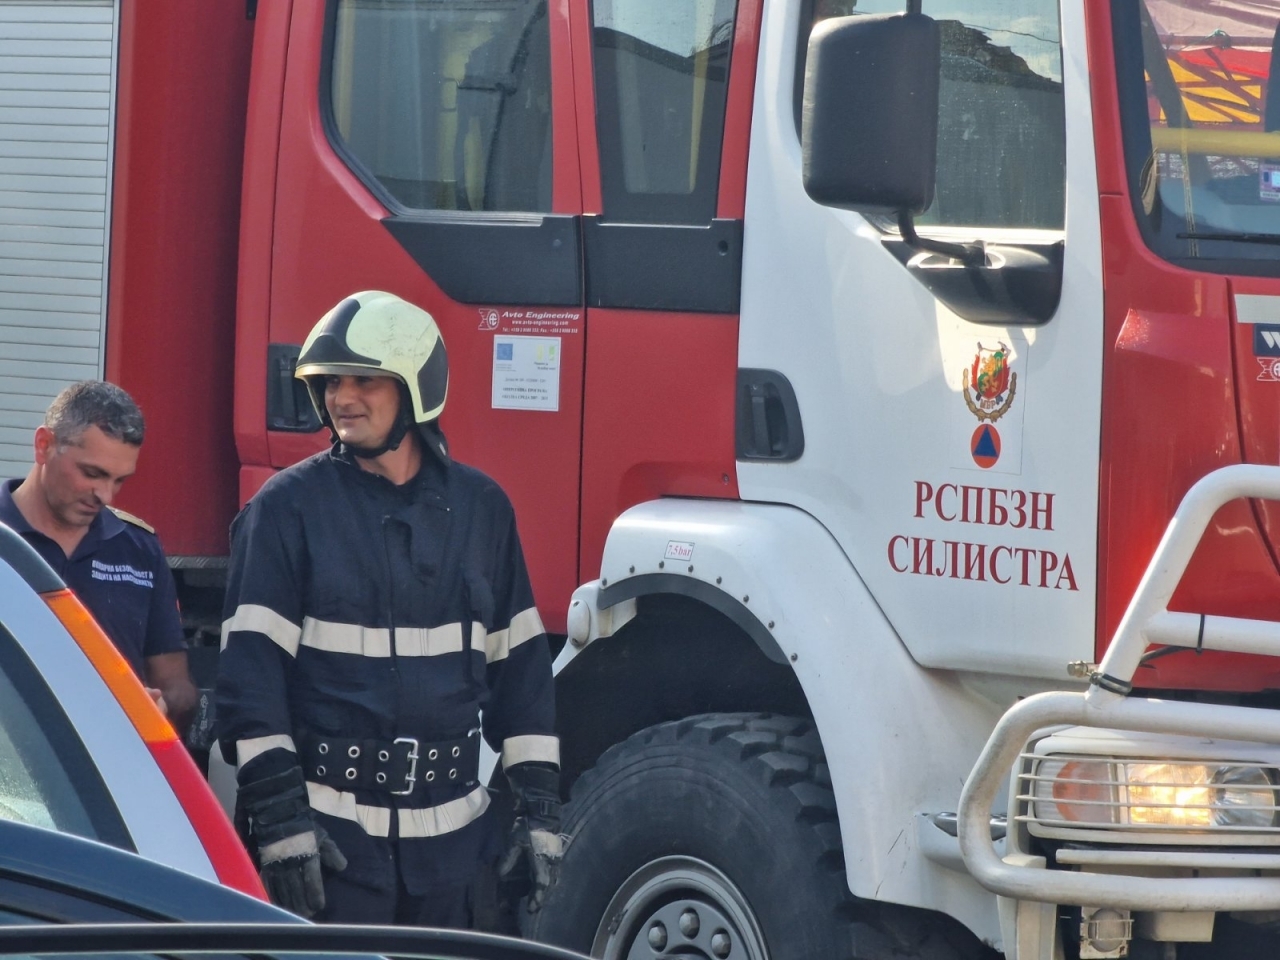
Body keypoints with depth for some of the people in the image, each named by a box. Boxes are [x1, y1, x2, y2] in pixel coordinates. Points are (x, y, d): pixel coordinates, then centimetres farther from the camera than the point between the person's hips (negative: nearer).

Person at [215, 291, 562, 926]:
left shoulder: (481, 508, 9)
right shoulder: (290, 506, -2)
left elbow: (520, 665, 13)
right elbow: (250, 666, -6)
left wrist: (539, 807, 9)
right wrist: (279, 814, -13)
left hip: (453, 834, 4)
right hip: (329, 832, -4)